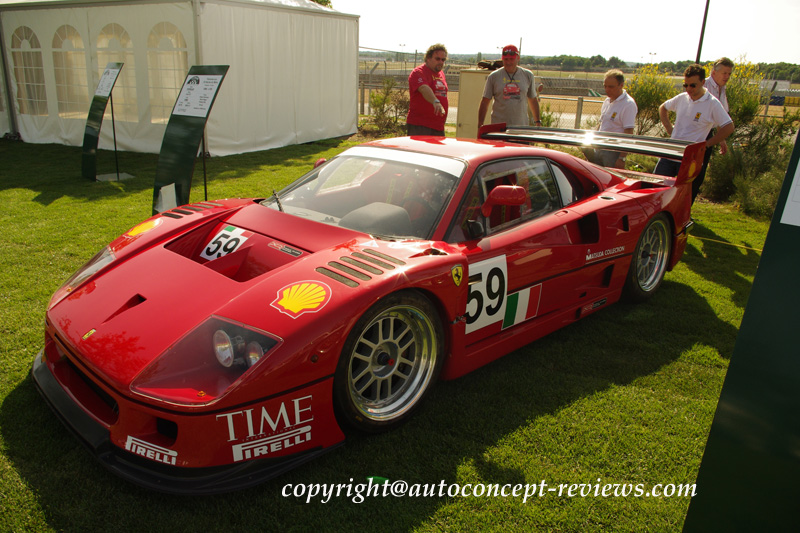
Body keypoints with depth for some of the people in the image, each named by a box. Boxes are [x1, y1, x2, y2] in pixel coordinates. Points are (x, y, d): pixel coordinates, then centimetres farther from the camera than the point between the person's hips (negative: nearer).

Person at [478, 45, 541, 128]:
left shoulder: (527, 75, 10)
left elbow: (533, 100, 19)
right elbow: (485, 102, 4)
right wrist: (480, 125, -3)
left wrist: (537, 121, 18)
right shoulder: (494, 76, 4)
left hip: (522, 127, 2)